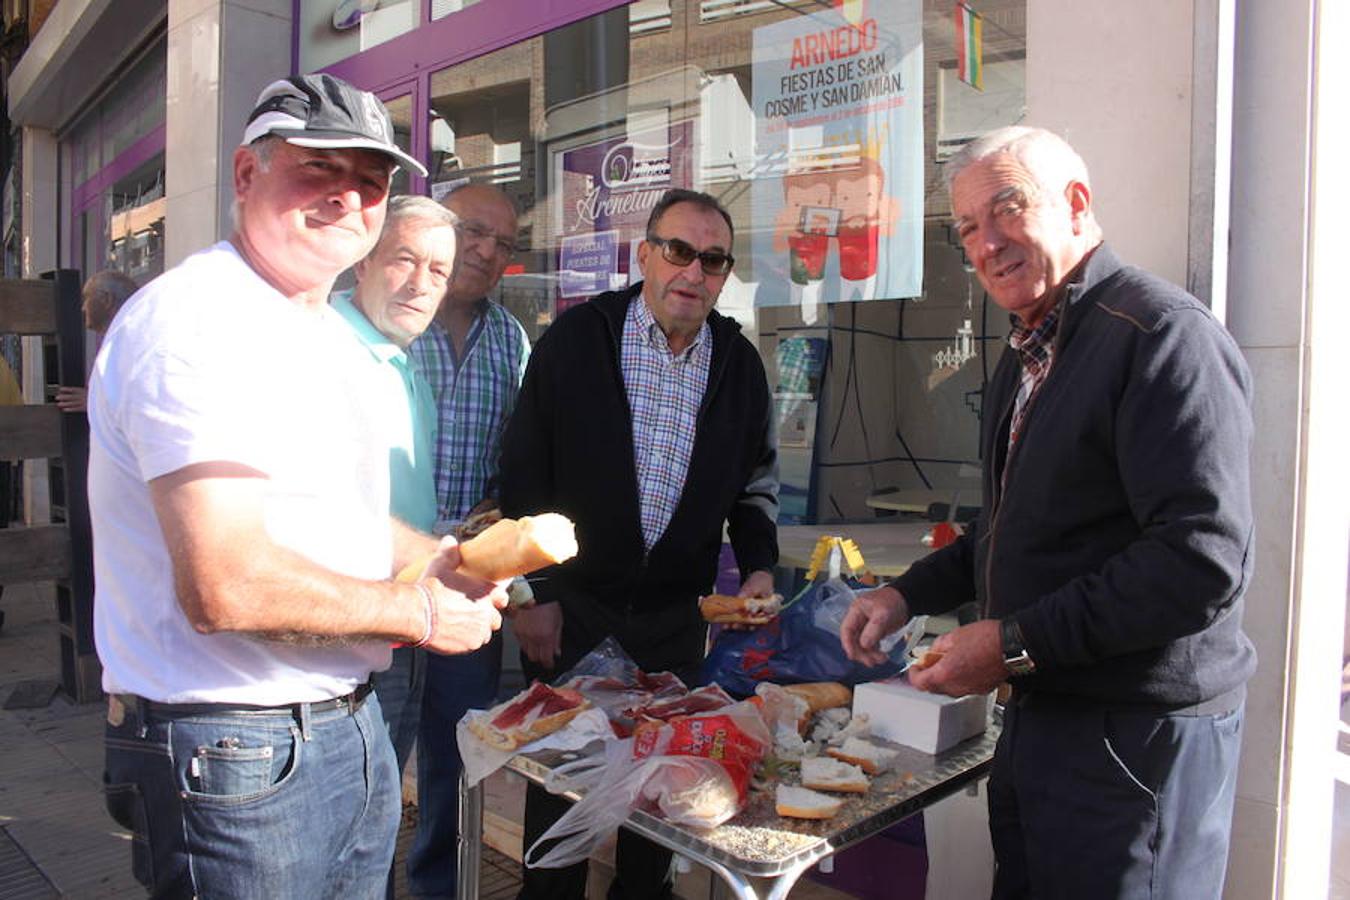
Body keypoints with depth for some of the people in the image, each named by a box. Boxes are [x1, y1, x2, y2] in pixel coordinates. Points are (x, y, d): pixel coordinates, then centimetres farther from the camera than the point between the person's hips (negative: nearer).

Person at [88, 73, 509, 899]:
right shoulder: (199, 321, -19)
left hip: (350, 728, 9)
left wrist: (437, 560, 4)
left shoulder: (328, 332, 12)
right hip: (234, 754, -9)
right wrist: (421, 610, -15)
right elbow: (226, 587, -28)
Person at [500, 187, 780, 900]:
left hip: (677, 614, 3)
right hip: (570, 602, -2)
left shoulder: (740, 364, 3)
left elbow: (755, 482, 12)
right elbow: (524, 473, -6)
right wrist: (531, 592, -8)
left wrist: (758, 566, -3)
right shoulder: (577, 338, -6)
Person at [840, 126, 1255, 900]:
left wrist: (1017, 644, -22)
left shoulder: (1163, 335, -19)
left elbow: (1205, 560, -26)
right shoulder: (1029, 354, 12)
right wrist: (909, 595, 9)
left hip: (1139, 734, -9)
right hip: (1041, 713, 9)